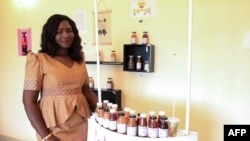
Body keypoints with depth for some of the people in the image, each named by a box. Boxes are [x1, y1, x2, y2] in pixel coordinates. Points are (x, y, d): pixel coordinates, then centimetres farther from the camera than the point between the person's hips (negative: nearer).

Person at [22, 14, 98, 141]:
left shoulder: (79, 60, 5)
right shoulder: (39, 60, -10)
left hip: (80, 126, 5)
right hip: (55, 130, -5)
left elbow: (87, 92, 10)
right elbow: (29, 101, -11)